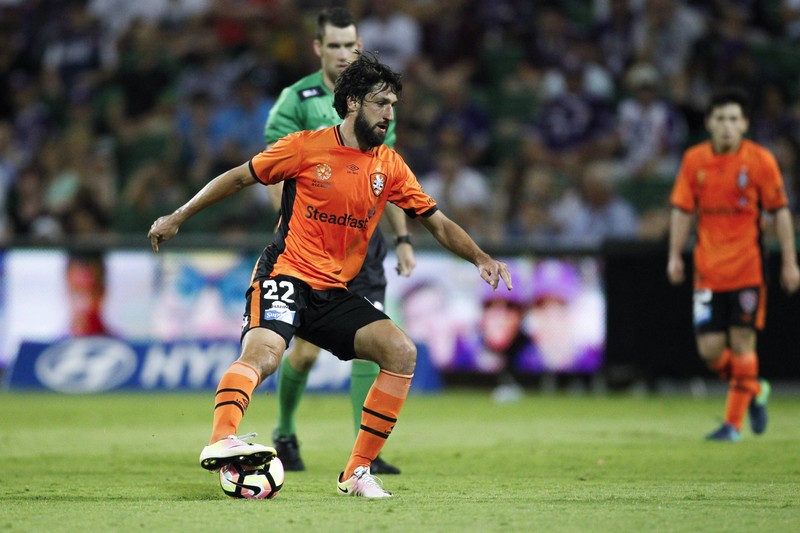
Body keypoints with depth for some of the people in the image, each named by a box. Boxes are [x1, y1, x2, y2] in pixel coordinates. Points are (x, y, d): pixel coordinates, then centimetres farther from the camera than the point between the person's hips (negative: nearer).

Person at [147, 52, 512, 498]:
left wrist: (480, 258, -4)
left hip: (336, 293, 5)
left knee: (402, 351, -12)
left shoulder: (391, 166, 9)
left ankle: (358, 473, -7)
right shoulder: (307, 147, -3)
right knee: (264, 353, -33)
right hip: (287, 275, -5)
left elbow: (439, 223, 13)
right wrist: (178, 218, 8)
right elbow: (239, 178, 7)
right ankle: (222, 440, -53)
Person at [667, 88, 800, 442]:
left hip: (747, 269, -3)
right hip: (708, 270, 3)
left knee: (742, 343, -5)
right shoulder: (694, 160, 3)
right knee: (710, 349, -2)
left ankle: (733, 423, 4)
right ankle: (754, 391, 26)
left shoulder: (759, 160, -5)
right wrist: (675, 255, 0)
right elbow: (682, 210, 8)